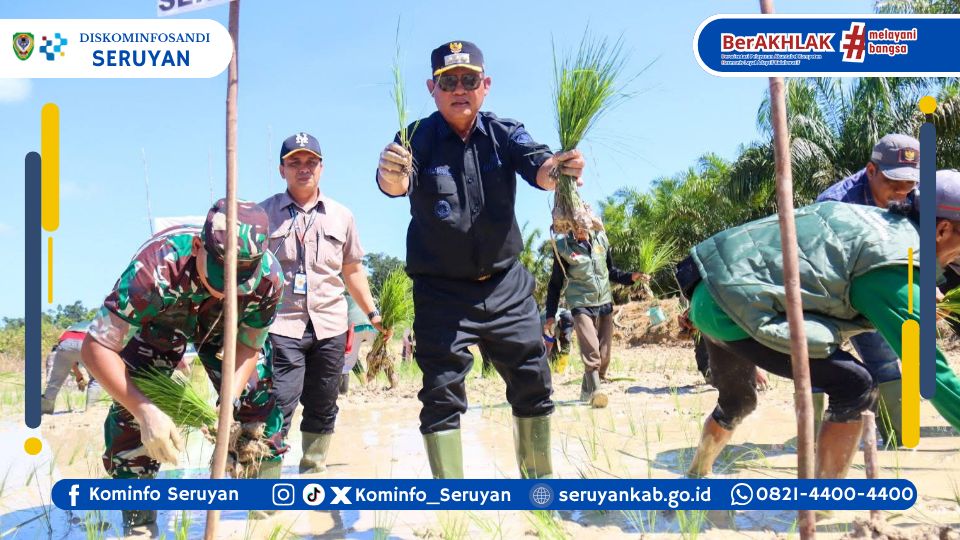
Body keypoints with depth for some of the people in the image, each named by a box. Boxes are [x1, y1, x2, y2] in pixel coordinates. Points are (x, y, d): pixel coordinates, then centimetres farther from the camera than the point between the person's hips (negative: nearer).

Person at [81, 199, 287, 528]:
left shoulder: (268, 277, -34)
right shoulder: (156, 267, -44)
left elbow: (248, 347, -18)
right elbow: (96, 347, -38)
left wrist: (228, 405, -34)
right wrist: (146, 411, -47)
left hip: (225, 324, 2)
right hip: (156, 319, -2)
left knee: (258, 404, -9)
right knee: (131, 412, -17)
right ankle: (138, 522, 3)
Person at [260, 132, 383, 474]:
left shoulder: (341, 216, 13)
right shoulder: (263, 214, 4)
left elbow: (352, 270, 20)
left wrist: (372, 313, 14)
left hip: (329, 327, 4)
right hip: (281, 326, -3)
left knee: (323, 409, 11)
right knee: (277, 407, -11)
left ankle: (313, 471, 26)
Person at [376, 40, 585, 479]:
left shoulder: (505, 134, 0)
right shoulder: (418, 138, -7)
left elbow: (536, 166, -20)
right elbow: (396, 184, -27)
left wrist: (556, 169, -44)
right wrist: (390, 174, -52)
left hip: (506, 285, 3)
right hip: (441, 290, -3)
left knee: (533, 384, 8)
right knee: (441, 393, -4)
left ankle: (540, 479, 28)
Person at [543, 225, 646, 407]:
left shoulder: (601, 238, 5)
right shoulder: (563, 247, -5)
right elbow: (555, 283, 2)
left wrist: (631, 277, 1)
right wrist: (550, 315, -1)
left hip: (604, 304, 4)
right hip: (581, 305, -4)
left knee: (604, 355, 5)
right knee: (591, 350, -23)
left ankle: (587, 392, 22)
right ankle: (595, 392, -26)